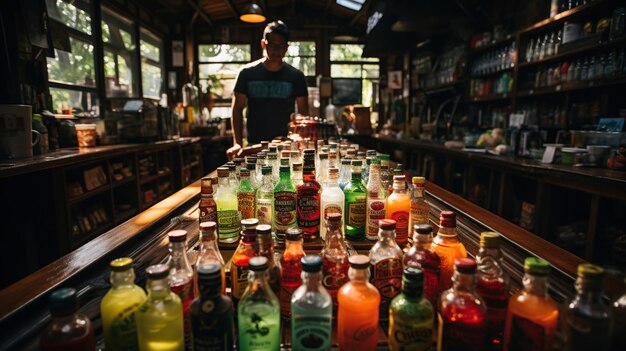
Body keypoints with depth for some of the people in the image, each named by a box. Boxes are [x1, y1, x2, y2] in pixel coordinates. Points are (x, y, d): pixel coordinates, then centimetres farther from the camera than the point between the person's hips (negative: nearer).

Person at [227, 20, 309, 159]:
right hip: (254, 145, 0)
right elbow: (237, 109, 3)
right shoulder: (247, 73, 2)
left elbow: (303, 113, 4)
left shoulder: (296, 76, 3)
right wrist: (237, 143, -9)